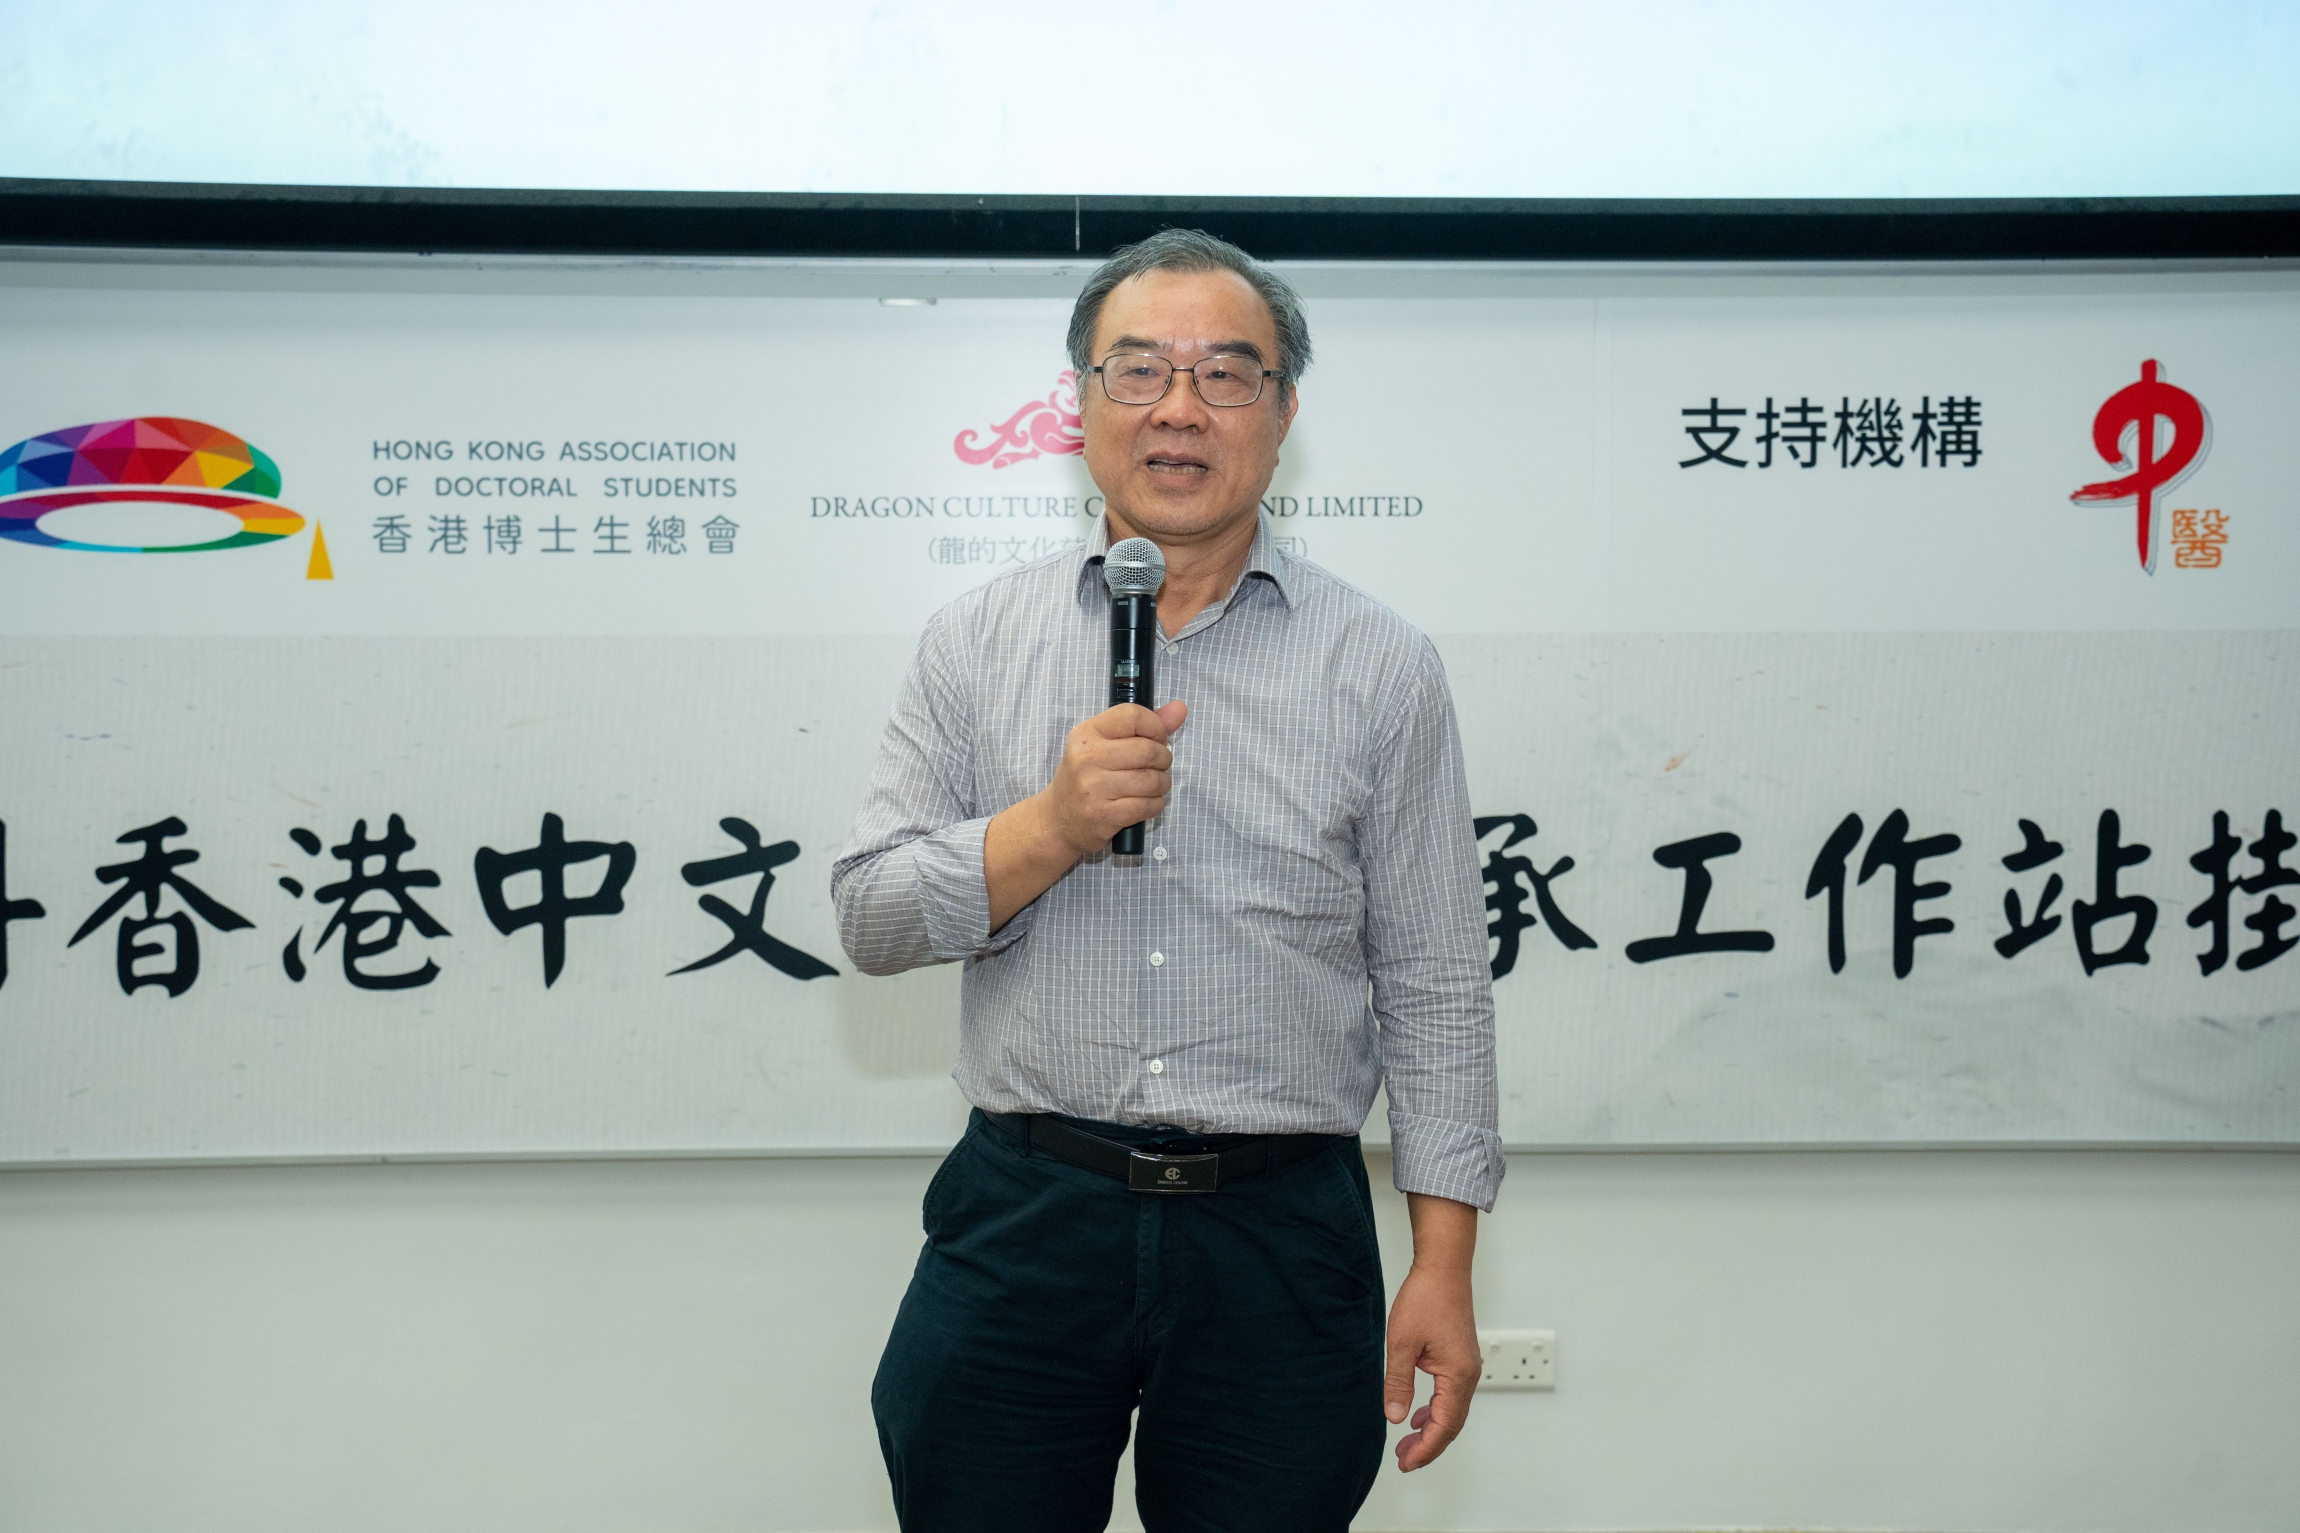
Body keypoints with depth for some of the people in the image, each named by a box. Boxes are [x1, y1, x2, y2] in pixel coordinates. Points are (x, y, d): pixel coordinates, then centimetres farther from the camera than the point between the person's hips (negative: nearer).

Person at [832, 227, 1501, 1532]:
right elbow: (871, 918, 1)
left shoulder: (1381, 666, 2)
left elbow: (1434, 986, 2)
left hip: (1281, 1232, 0)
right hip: (1023, 1224, 1)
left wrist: (1444, 1272, -3)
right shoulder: (977, 642, 5)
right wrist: (1051, 825, -16)